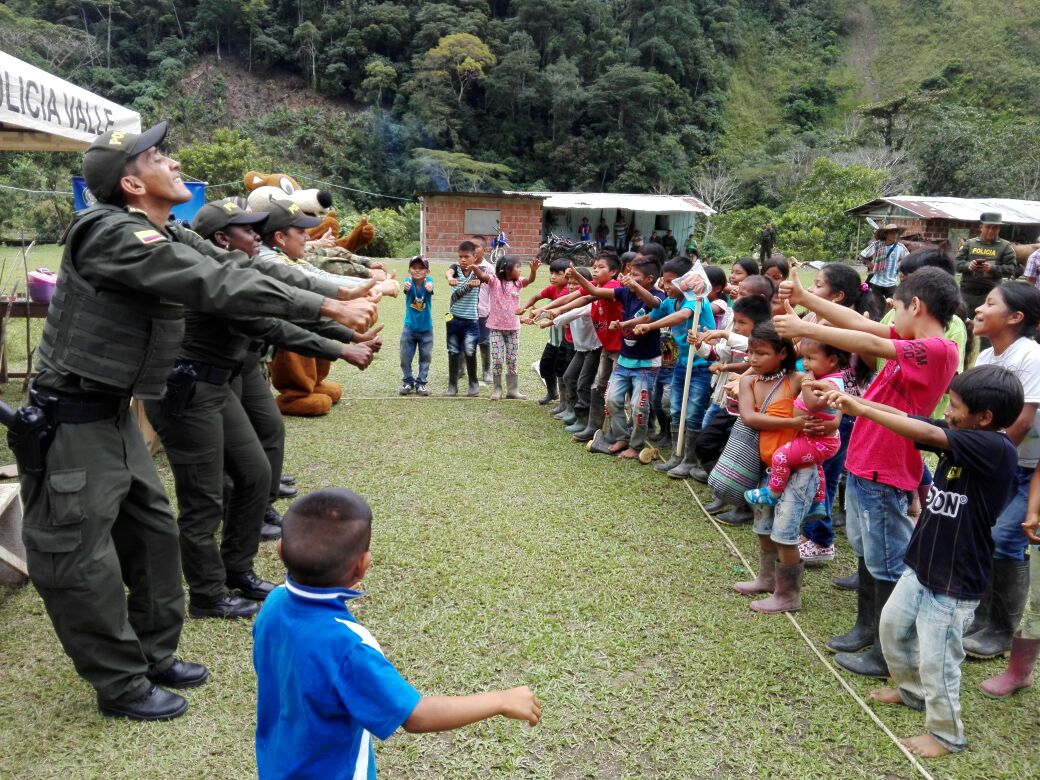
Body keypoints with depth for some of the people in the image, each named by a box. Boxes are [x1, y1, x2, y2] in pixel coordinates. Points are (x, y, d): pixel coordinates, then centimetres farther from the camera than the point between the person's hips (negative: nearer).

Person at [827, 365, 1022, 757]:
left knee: (936, 659, 3)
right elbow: (908, 418, -2)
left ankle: (946, 734, 26)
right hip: (921, 564, 9)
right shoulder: (958, 436, 0)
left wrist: (860, 409, -30)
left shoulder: (997, 449, -23)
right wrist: (852, 399, -16)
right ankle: (912, 690, 46)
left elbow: (927, 434, -32)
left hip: (955, 580, -8)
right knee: (892, 625, 23)